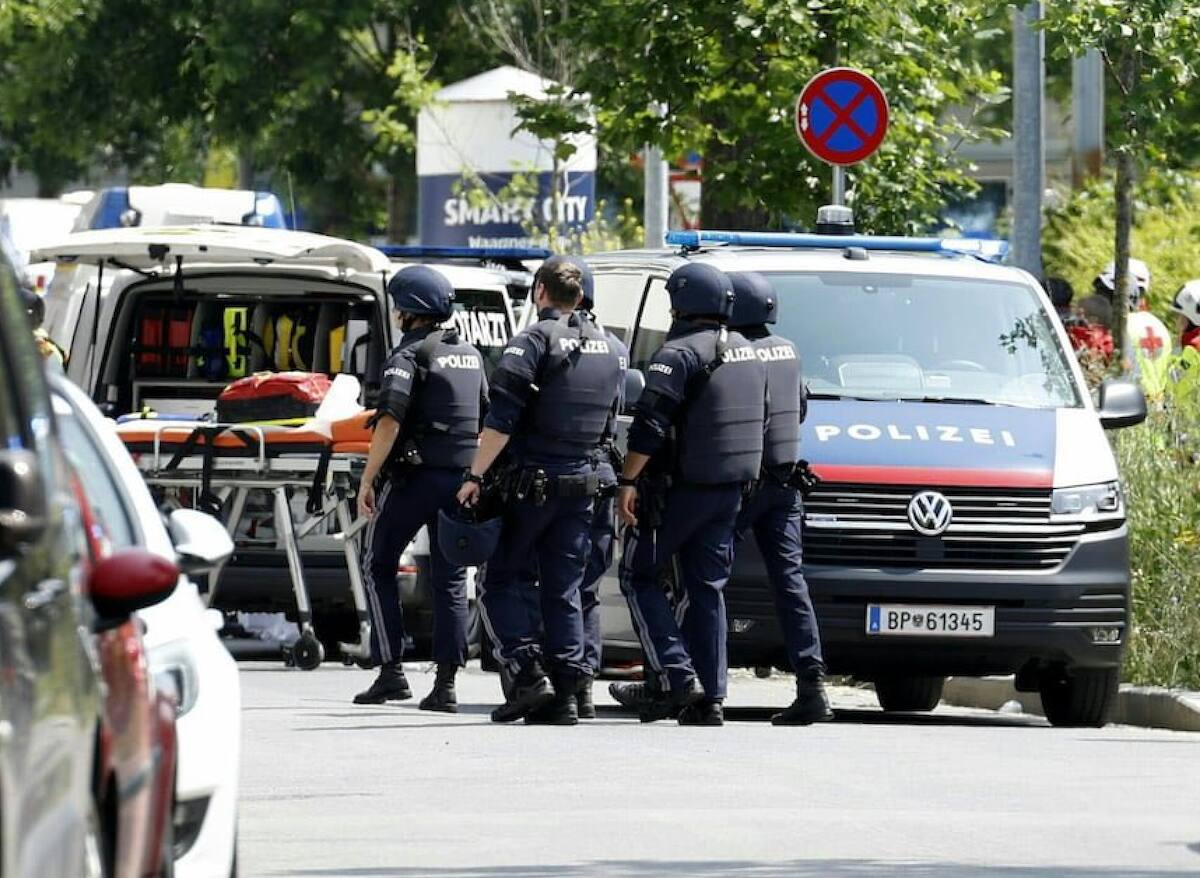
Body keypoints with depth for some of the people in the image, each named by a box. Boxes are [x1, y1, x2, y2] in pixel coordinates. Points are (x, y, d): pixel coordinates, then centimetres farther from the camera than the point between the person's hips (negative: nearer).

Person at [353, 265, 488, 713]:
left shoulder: (410, 354, -9)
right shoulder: (470, 356, 15)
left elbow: (390, 421, -19)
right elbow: (486, 420, 21)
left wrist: (367, 479, -16)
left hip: (414, 478, -6)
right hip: (461, 480, 6)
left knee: (378, 566, 7)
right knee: (450, 580, 7)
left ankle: (391, 671, -2)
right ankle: (446, 683, 0)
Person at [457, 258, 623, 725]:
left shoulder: (534, 340, -10)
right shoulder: (605, 348, 14)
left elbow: (502, 419, -16)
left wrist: (475, 475, -14)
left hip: (531, 481, -6)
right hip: (582, 484, 6)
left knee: (503, 581, 3)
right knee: (563, 590, 8)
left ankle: (528, 673, -10)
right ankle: (566, 692, 3)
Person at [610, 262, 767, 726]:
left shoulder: (680, 354, -14)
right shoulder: (746, 353, 13)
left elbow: (650, 425, -20)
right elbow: (755, 420, 21)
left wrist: (628, 482, -17)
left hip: (680, 489, -8)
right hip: (730, 491, 8)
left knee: (639, 576, 3)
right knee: (706, 588, 10)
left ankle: (674, 675, -9)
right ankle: (708, 697, 6)